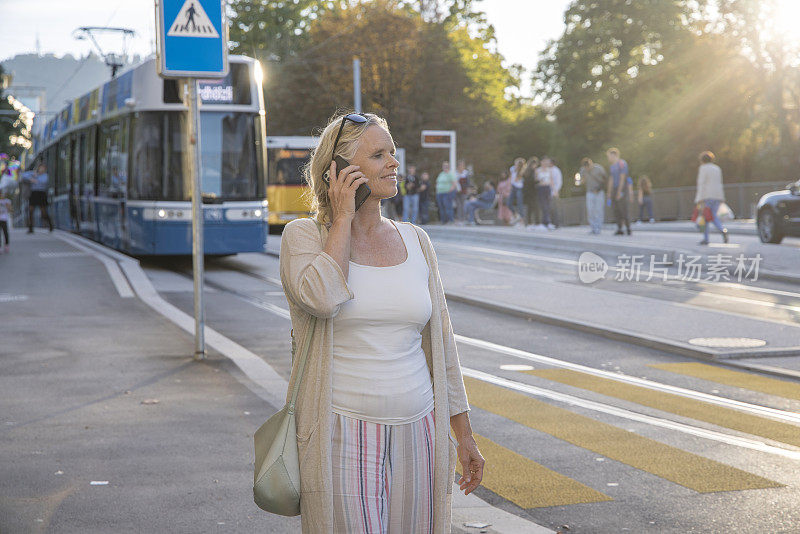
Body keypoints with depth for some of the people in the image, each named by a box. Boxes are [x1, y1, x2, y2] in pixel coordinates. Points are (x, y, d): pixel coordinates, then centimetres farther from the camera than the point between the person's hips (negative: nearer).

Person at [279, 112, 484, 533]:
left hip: (415, 432, 4)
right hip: (340, 434, -4)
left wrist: (463, 434, 12)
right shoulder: (303, 236, -1)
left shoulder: (414, 240, 10)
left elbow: (440, 340, 13)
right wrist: (343, 218, -11)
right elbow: (323, 298, -24)